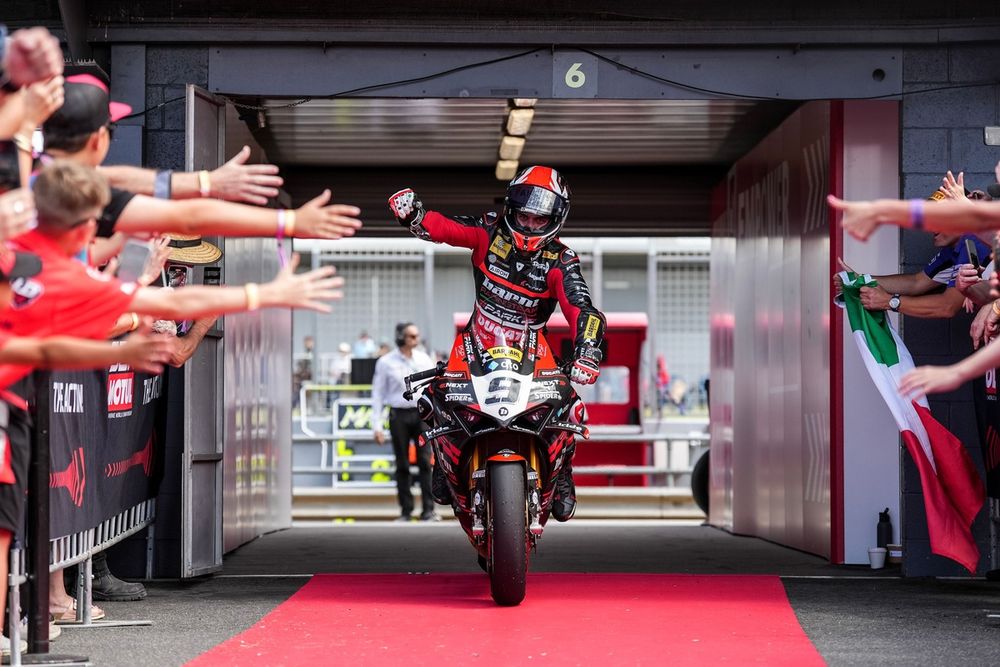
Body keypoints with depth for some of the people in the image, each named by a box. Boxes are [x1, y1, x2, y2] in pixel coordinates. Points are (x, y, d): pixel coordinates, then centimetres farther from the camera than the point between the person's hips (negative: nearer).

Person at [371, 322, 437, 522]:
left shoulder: (423, 359, 7)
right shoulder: (386, 362, 0)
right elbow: (377, 395, 3)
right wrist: (376, 426, -2)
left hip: (423, 413, 1)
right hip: (399, 415, -1)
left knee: (425, 461, -7)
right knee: (402, 465, 4)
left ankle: (428, 509, -7)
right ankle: (406, 510, 10)